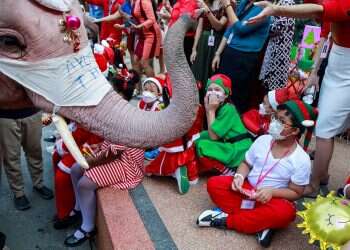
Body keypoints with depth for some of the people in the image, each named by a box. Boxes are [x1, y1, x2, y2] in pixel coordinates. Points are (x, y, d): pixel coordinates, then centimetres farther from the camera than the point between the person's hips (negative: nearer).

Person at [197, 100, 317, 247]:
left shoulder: (301, 160, -13)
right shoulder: (263, 140, -4)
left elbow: (296, 193, -8)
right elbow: (246, 164, 5)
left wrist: (272, 192, -25)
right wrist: (240, 176, -17)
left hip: (273, 199, -3)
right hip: (247, 189, 3)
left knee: (286, 212, -37)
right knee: (214, 184, -16)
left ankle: (226, 220, -22)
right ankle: (259, 223, -23)